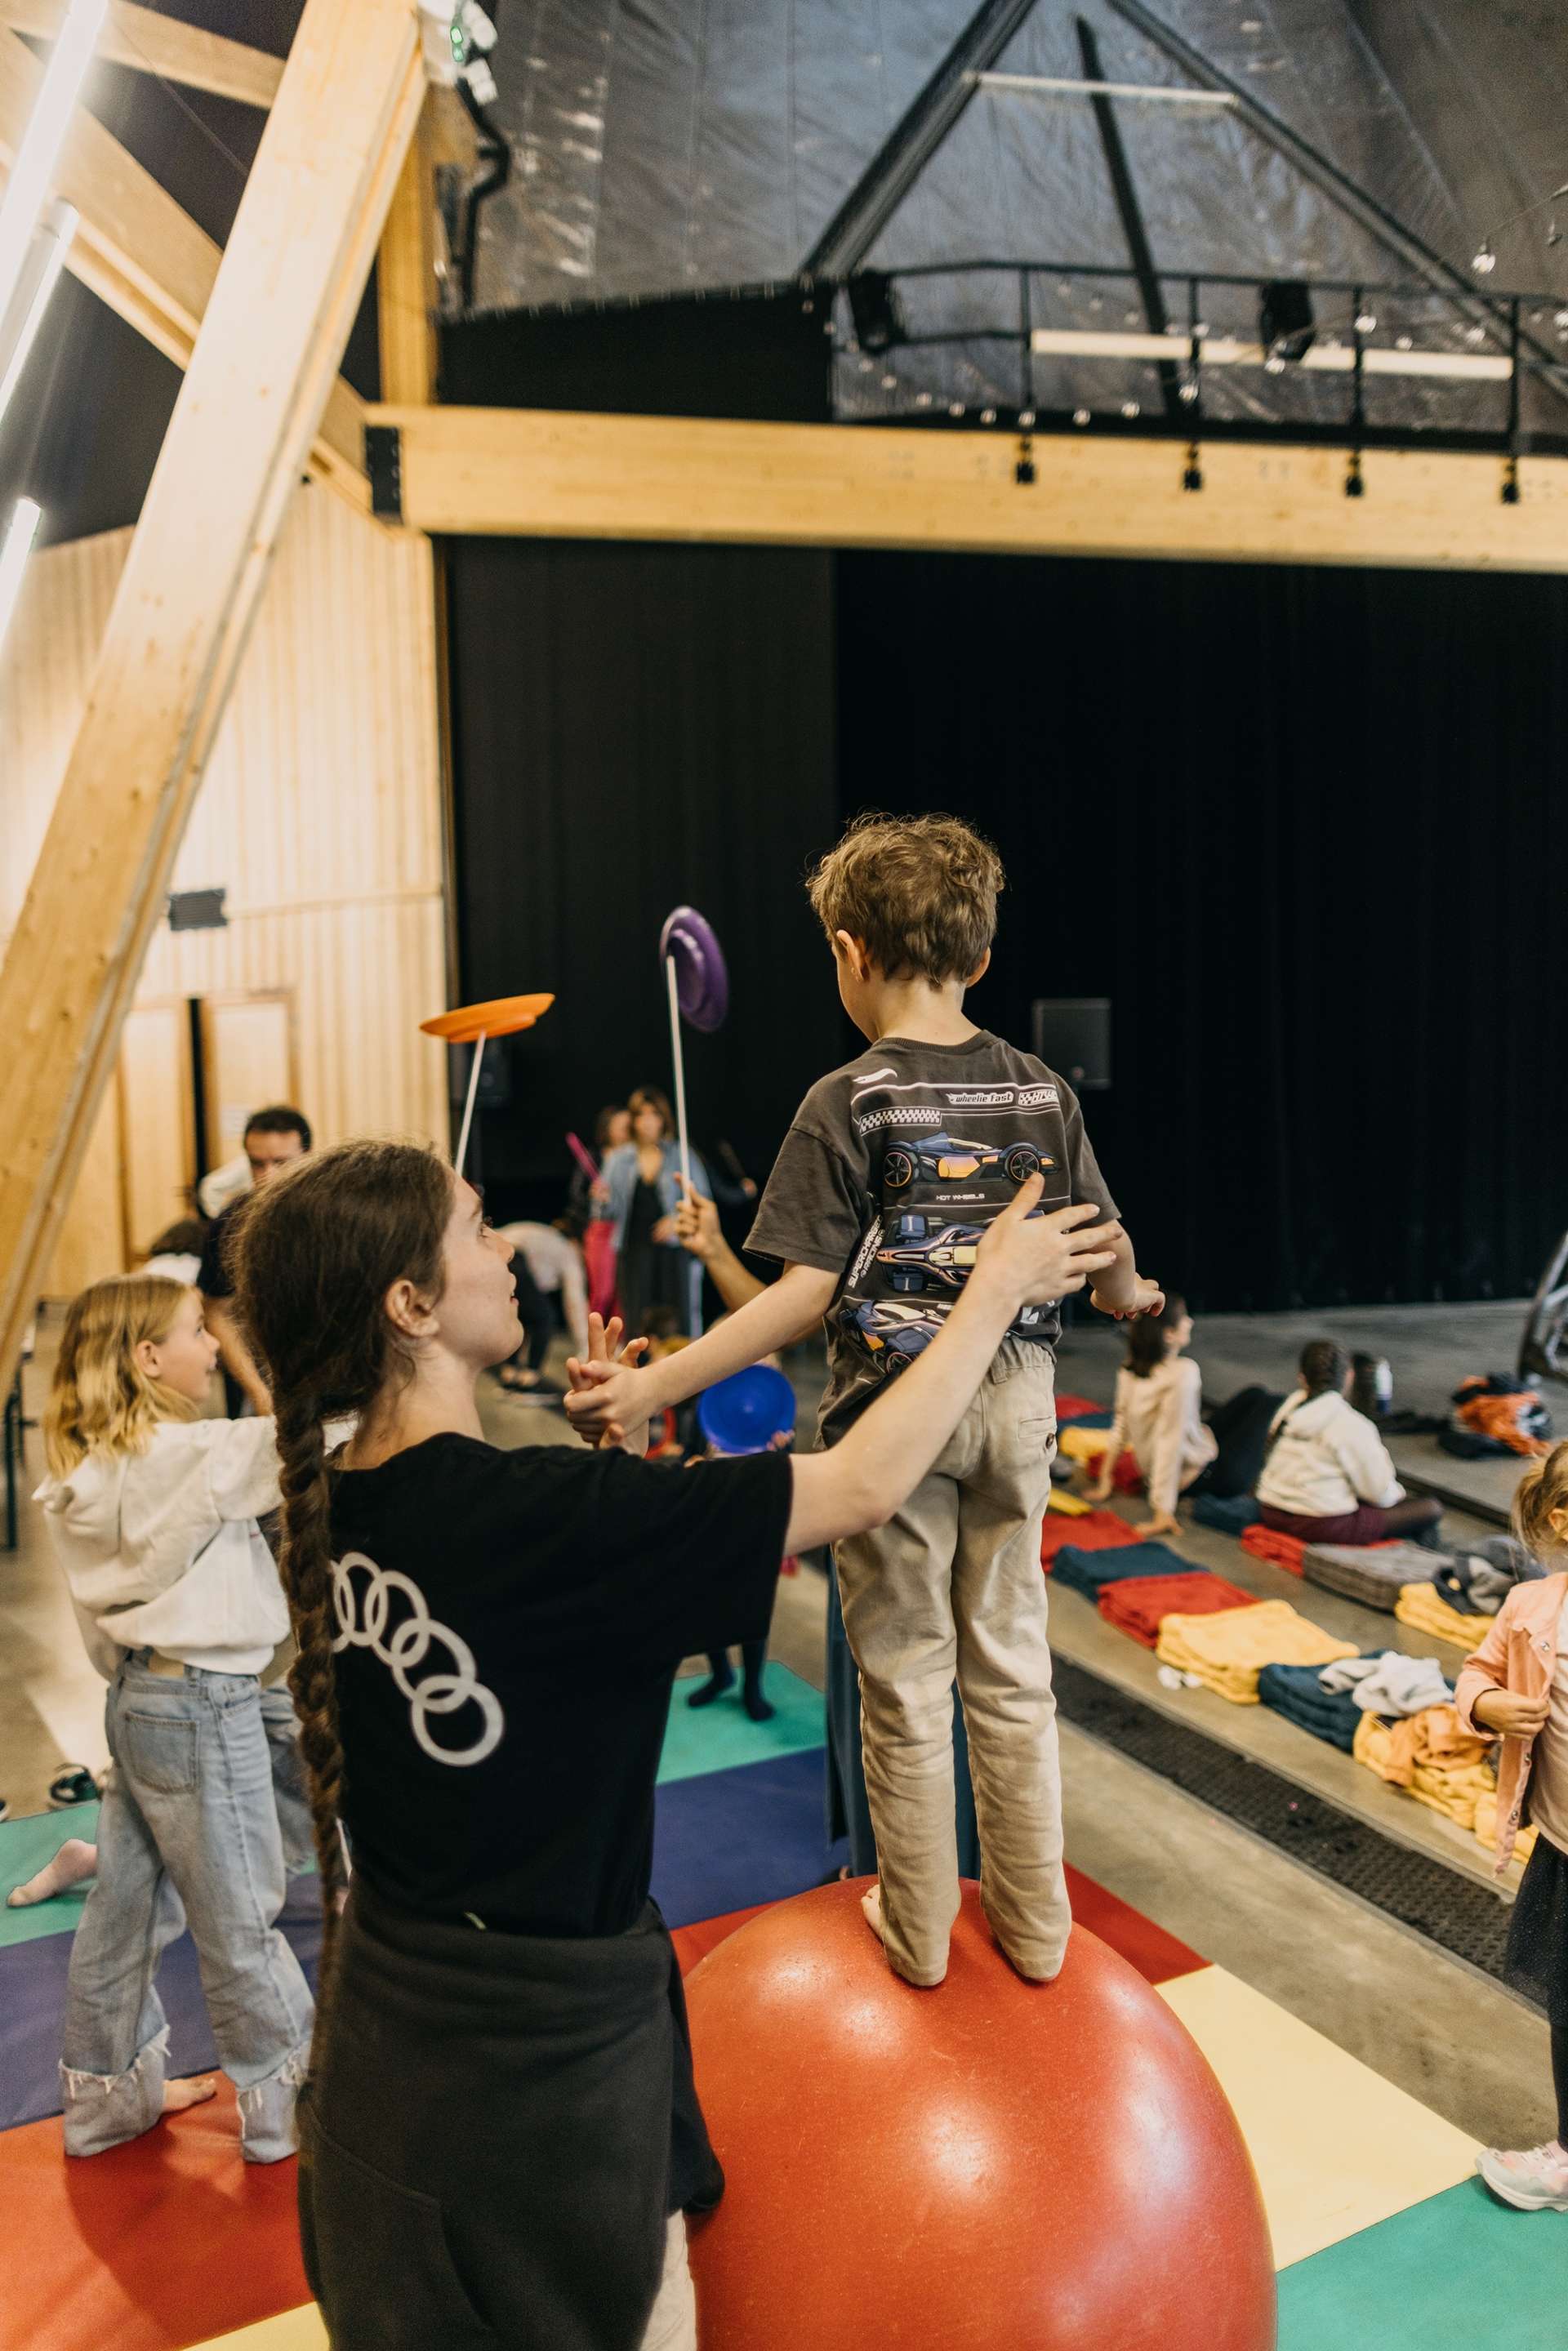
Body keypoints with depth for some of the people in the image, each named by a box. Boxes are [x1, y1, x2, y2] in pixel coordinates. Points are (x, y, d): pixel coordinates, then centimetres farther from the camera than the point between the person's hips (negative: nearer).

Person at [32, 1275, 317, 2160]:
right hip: (202, 1707, -9)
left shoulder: (89, 1468, 4)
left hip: (137, 1700, 9)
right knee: (240, 1920, 6)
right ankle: (290, 2103, 22)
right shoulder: (187, 1455, -23)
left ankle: (110, 2092, 36)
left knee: (129, 1907, 20)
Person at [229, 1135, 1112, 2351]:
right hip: (545, 2058, -7)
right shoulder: (527, 1513, -30)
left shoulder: (334, 1511, -7)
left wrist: (617, 1450, -1)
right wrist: (999, 1285, -13)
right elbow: (865, 1484, -24)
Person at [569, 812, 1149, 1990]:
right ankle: (1036, 1926, 29)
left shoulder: (850, 1103, -14)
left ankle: (918, 1928, 27)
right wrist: (1130, 1298, 30)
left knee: (905, 1678, 12)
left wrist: (654, 1384, -20)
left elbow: (806, 1293, -20)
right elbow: (1104, 1246, 6)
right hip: (1016, 1404, 4)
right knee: (1011, 1668, 17)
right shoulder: (1043, 1091, -1)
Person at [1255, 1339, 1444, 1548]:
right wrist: (1397, 1494, 15)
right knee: (1431, 1509, 0)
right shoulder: (1352, 1426, -14)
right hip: (1322, 1526, -8)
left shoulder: (1288, 1407, 6)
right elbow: (1380, 1492, -9)